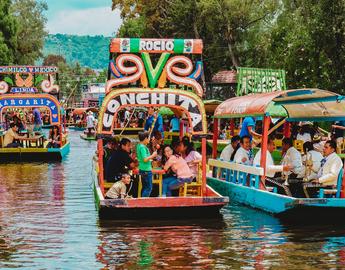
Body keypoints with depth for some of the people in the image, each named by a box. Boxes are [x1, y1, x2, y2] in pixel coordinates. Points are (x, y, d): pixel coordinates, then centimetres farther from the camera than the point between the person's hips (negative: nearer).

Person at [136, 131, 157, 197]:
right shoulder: (143, 147, -18)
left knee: (145, 187, 14)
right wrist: (152, 155, -13)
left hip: (143, 169, 10)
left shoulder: (139, 145, 11)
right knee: (149, 187, -6)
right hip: (146, 170, -10)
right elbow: (145, 159, -24)